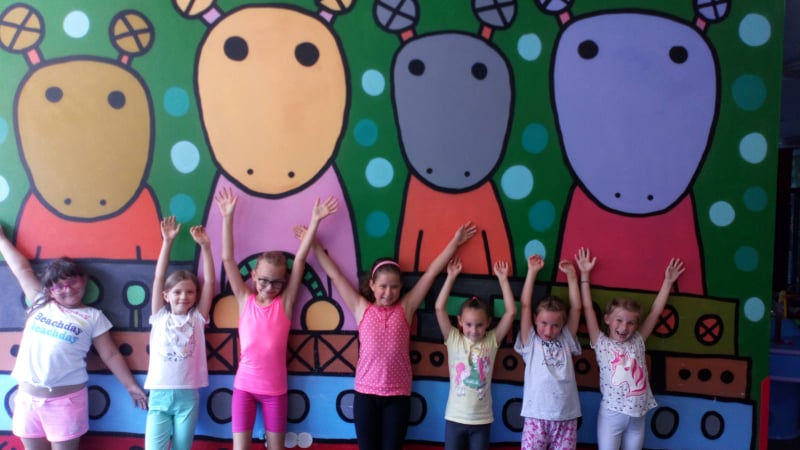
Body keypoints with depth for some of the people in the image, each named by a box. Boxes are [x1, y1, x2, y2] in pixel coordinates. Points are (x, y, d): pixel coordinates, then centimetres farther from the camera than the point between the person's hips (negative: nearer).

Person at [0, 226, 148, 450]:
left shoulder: (93, 317, 1)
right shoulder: (41, 304, 9)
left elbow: (111, 355, 3)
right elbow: (21, 268, 16)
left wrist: (131, 386, 0)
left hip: (66, 399, -3)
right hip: (28, 396, 4)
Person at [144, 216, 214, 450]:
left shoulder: (197, 318, 4)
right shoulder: (160, 317, 5)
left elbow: (209, 282, -2)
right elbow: (158, 279, -1)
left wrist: (205, 246, -8)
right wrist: (167, 242, -6)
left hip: (188, 396, 1)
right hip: (159, 395, 0)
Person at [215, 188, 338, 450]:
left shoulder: (285, 303, -4)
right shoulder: (245, 300, -2)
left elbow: (300, 260, -10)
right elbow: (227, 259, -7)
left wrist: (315, 221, -12)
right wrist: (228, 217, -12)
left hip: (275, 388, 0)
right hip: (244, 386, 0)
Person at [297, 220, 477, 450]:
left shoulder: (405, 308, 3)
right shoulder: (361, 308, 2)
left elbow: (431, 272, 3)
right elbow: (334, 274, 5)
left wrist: (454, 242, 7)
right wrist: (314, 243, 8)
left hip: (398, 395, 0)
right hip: (365, 393, 0)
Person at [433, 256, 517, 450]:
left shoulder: (492, 341, -2)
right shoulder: (454, 340, -5)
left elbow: (511, 312, -8)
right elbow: (439, 308, -13)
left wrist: (503, 279, -9)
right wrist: (451, 277, -12)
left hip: (482, 420, 1)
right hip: (455, 418, -1)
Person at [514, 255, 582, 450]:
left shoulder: (566, 341, 11)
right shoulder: (530, 342, 5)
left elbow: (576, 308, 9)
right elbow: (525, 305, 1)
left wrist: (571, 275, 8)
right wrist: (532, 272, 3)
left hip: (566, 419, 2)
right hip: (536, 417, -2)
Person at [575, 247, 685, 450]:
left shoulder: (637, 341, 6)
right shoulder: (602, 343, -3)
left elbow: (655, 312, 9)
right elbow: (588, 309, -7)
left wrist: (668, 281, 11)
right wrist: (584, 275, -6)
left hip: (637, 416, 4)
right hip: (612, 414, -4)